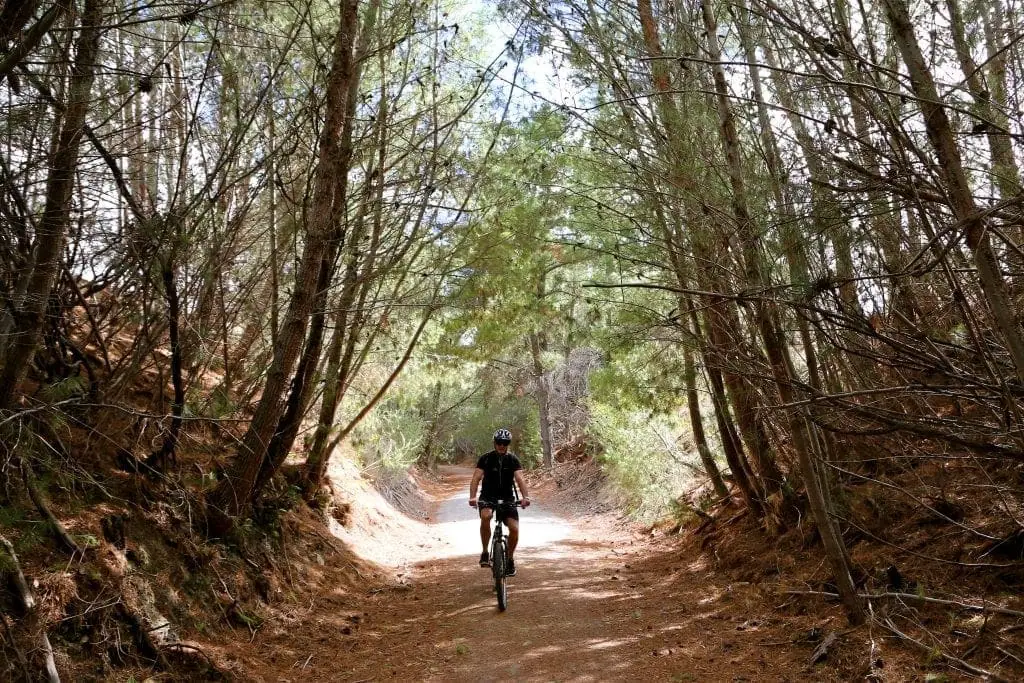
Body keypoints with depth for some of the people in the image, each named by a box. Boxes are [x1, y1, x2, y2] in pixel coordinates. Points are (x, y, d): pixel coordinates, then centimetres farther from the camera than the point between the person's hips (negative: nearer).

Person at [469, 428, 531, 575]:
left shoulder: (513, 459, -3)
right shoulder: (485, 458, -6)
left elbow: (519, 478, -16)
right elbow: (476, 478, -16)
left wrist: (525, 497, -34)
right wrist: (472, 497, -33)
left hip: (507, 498, 2)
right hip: (488, 497, -1)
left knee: (514, 528, -16)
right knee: (485, 516, -34)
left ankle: (510, 559, 10)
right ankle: (485, 552, -16)